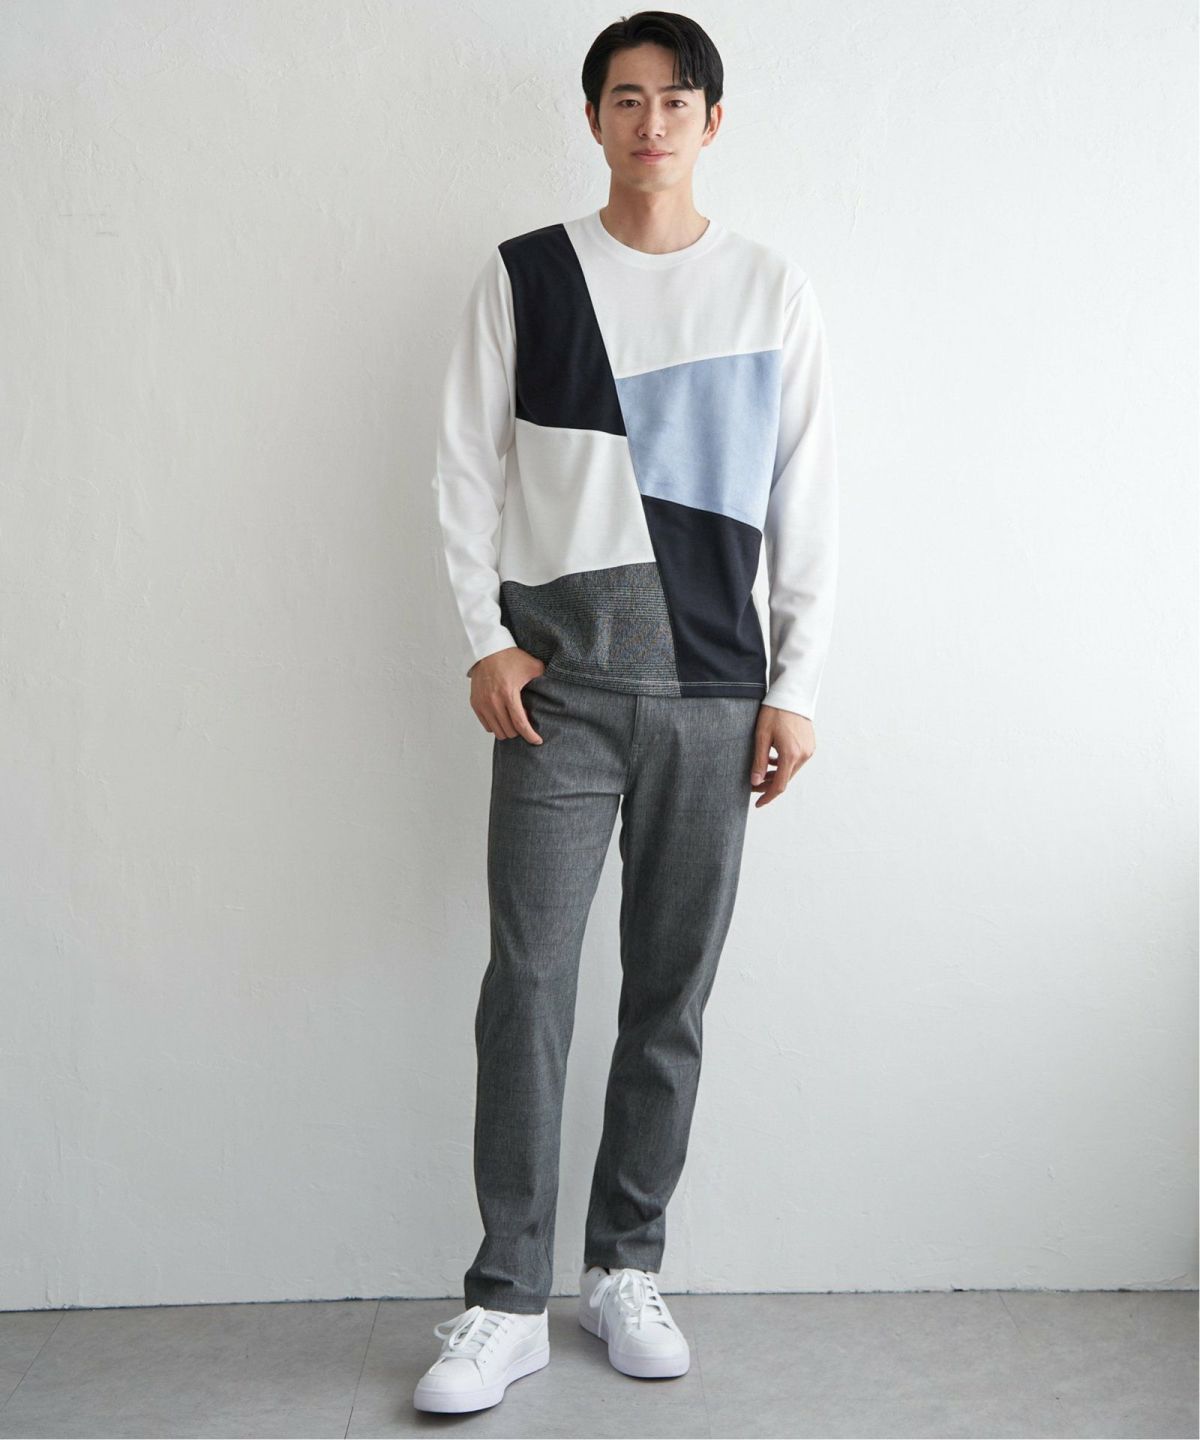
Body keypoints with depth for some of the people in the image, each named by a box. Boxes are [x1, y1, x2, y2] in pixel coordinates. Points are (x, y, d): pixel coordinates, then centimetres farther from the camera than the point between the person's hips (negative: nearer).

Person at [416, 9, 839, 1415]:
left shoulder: (771, 289, 9)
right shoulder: (522, 276, 7)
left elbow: (804, 499, 8)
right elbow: (467, 466, 6)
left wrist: (794, 688, 2)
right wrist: (486, 642, -4)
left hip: (714, 689, 2)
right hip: (560, 681, -1)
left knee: (674, 992, 6)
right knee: (527, 984, -4)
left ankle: (625, 1268, 21)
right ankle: (507, 1301, 7)